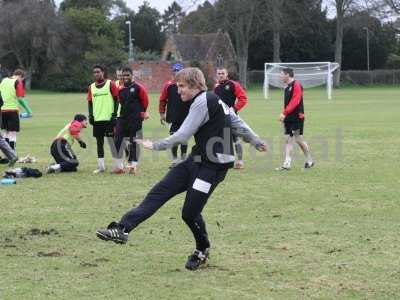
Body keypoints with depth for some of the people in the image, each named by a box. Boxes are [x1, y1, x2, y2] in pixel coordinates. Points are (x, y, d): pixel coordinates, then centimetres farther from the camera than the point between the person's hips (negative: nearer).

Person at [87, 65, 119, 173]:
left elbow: (116, 99, -3)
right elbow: (90, 102, 15)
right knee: (99, 142, 7)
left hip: (109, 118, -5)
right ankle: (101, 166, 12)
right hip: (97, 119, 5)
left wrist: (115, 114, -10)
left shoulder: (110, 84, -1)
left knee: (112, 140, -3)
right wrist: (90, 115, 3)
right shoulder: (91, 87, 12)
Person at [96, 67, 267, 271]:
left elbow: (183, 135, -16)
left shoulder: (202, 103, -15)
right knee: (160, 191, -3)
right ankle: (122, 229, -11)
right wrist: (256, 141, 30)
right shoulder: (213, 100, 14)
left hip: (212, 166, -10)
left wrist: (155, 146, -7)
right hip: (196, 162, 10)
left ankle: (202, 250, 23)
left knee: (190, 213, -5)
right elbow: (237, 122, 21)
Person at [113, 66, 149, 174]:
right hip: (122, 118, 5)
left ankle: (133, 166, 7)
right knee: (117, 141, 1)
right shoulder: (121, 89, 9)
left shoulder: (138, 88, -6)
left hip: (135, 120, -5)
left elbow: (145, 101, 0)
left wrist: (143, 112, 8)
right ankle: (119, 166, 8)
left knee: (134, 143, 0)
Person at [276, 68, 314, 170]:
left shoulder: (296, 85, -12)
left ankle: (309, 161, 10)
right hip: (288, 118, 9)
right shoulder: (287, 87, 16)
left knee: (299, 139, -4)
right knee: (288, 140, 3)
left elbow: (295, 102, -21)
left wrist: (284, 113, -26)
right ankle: (287, 164, 3)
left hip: (297, 117, -9)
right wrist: (284, 115, 12)